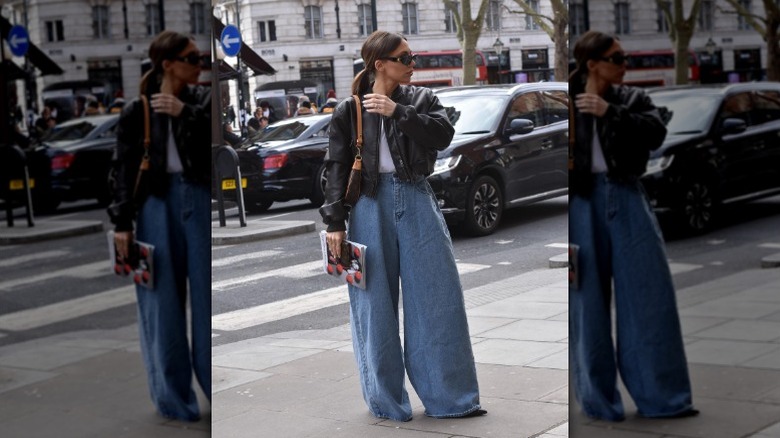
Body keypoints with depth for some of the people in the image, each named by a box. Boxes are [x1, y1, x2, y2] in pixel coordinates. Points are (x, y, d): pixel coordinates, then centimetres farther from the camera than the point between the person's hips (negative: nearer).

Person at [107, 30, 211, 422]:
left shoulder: (202, 99, 7)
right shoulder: (137, 111, 1)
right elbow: (124, 169, 2)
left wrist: (186, 112, -14)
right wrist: (122, 222, -3)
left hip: (199, 199, 2)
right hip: (157, 204, -1)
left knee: (207, 294, 3)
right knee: (163, 300, 3)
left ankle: (216, 384, 14)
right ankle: (173, 397, 13)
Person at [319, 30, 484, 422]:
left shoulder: (421, 99, 9)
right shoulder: (349, 111, 3)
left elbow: (443, 135, -9)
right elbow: (337, 168, 2)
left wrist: (397, 111, -17)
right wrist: (334, 222, -5)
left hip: (417, 202, 2)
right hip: (371, 205, -2)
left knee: (437, 299, 1)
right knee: (375, 306, 2)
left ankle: (449, 397, 10)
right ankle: (387, 402, 15)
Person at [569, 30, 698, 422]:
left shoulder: (632, 98, 9)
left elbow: (656, 133, -8)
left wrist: (610, 112, -15)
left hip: (625, 198, 2)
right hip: (582, 202, -2)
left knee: (648, 296, 2)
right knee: (588, 301, 3)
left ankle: (661, 396, 11)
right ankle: (599, 401, 14)